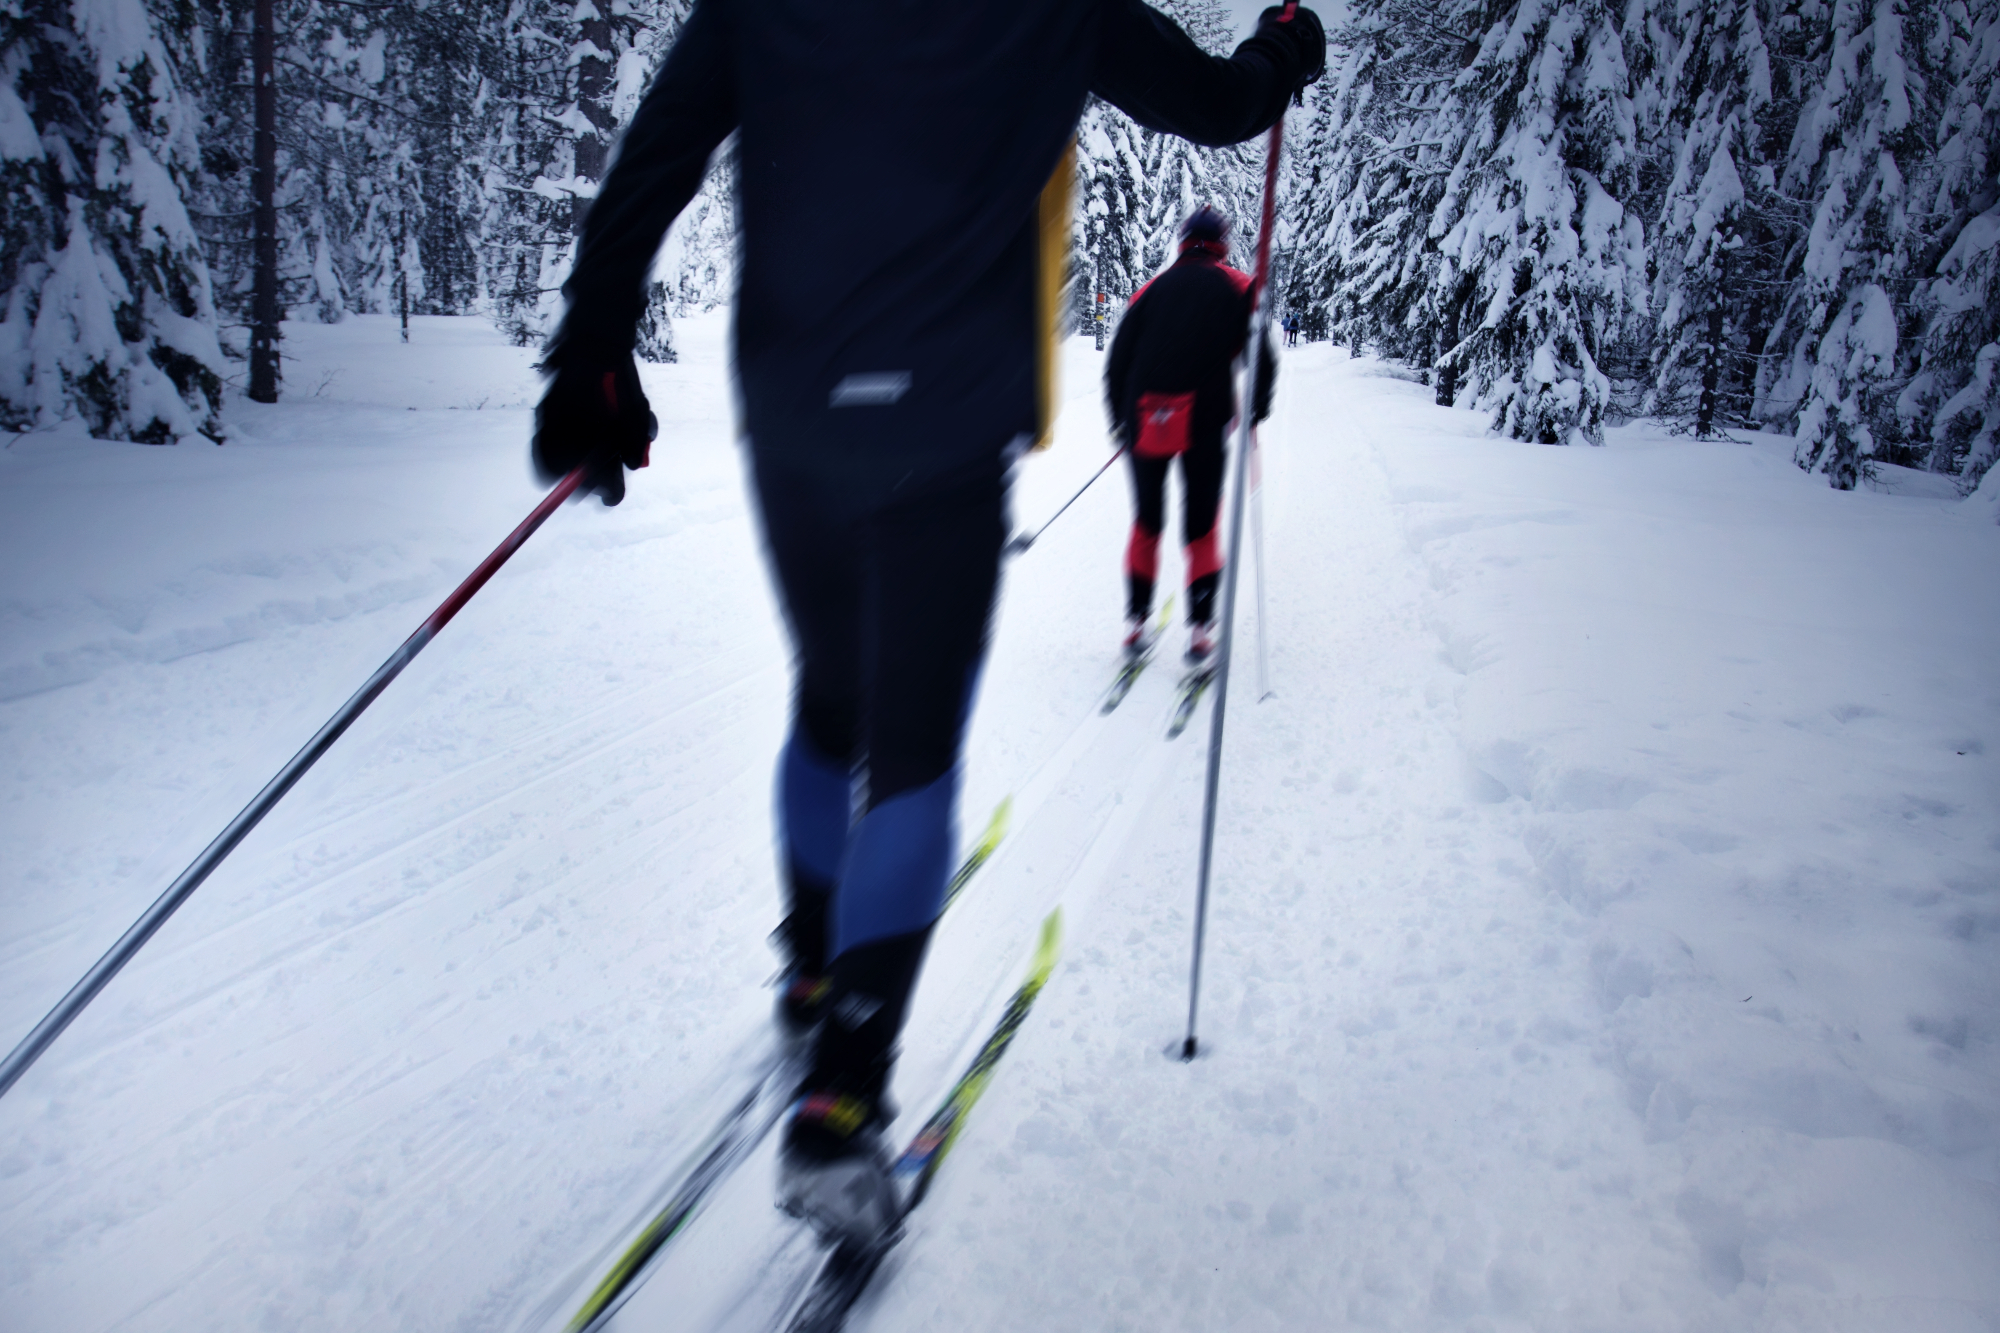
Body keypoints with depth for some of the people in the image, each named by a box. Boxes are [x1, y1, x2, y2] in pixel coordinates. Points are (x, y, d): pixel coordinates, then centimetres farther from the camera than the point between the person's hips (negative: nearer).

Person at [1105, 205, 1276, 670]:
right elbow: (1262, 357, 2)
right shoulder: (1237, 288, 9)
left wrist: (1120, 421, 21)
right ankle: (1200, 629, 1)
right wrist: (1255, 414, 13)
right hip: (1206, 422, -1)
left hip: (1146, 421, 2)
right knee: (1201, 526, 9)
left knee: (1146, 521, 16)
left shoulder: (1152, 289, 14)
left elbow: (1117, 361, 12)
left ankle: (1136, 621, 13)